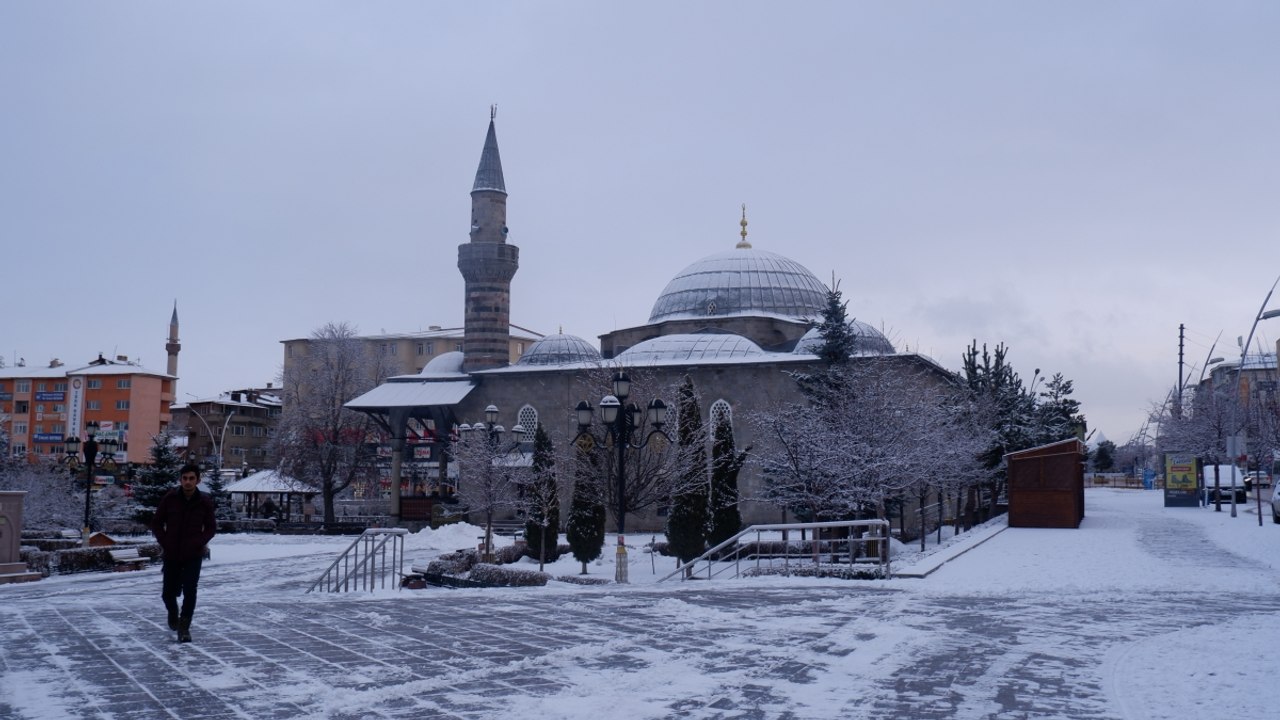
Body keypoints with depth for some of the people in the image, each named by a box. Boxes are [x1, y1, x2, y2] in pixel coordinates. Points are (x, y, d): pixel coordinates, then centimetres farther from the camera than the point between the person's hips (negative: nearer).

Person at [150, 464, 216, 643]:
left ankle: (184, 627, -1)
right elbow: (157, 524, 4)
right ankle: (173, 614, 41)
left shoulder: (205, 502, -5)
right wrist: (165, 543, -4)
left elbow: (211, 527, 5)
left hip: (193, 556, -1)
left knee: (190, 591, -12)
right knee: (168, 593, 10)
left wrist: (198, 543, -8)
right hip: (171, 554, 1)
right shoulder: (169, 499, -6)